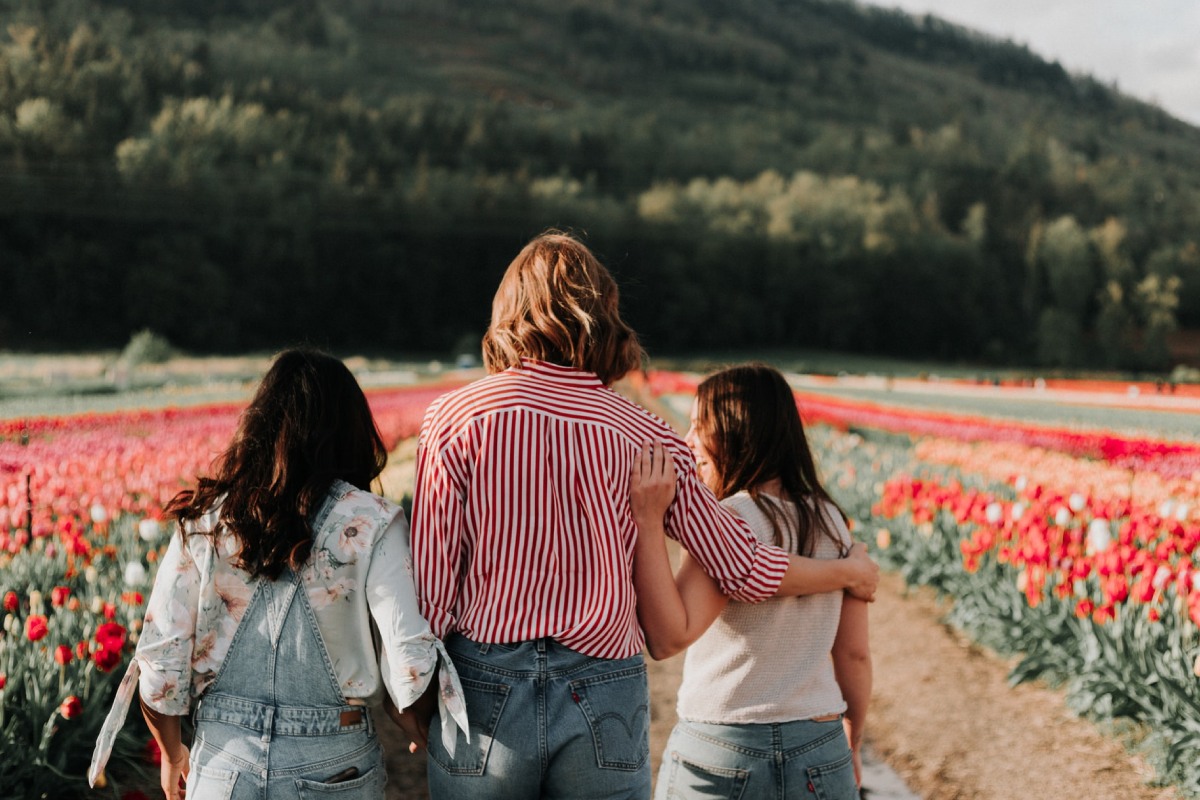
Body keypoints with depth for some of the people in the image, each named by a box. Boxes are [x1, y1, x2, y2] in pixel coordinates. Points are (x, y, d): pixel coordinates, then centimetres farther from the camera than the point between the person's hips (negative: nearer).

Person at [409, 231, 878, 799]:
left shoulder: (456, 417, -5)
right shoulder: (646, 439, 0)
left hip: (485, 689, -1)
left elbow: (430, 584, -6)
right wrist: (850, 572, 23)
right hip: (606, 698, 1)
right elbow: (747, 570, 4)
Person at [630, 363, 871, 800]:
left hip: (720, 756, -5)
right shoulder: (831, 522, 4)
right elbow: (855, 653, 8)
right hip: (820, 757, 5)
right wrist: (851, 744, 22)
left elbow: (666, 638, -23)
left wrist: (647, 520, -26)